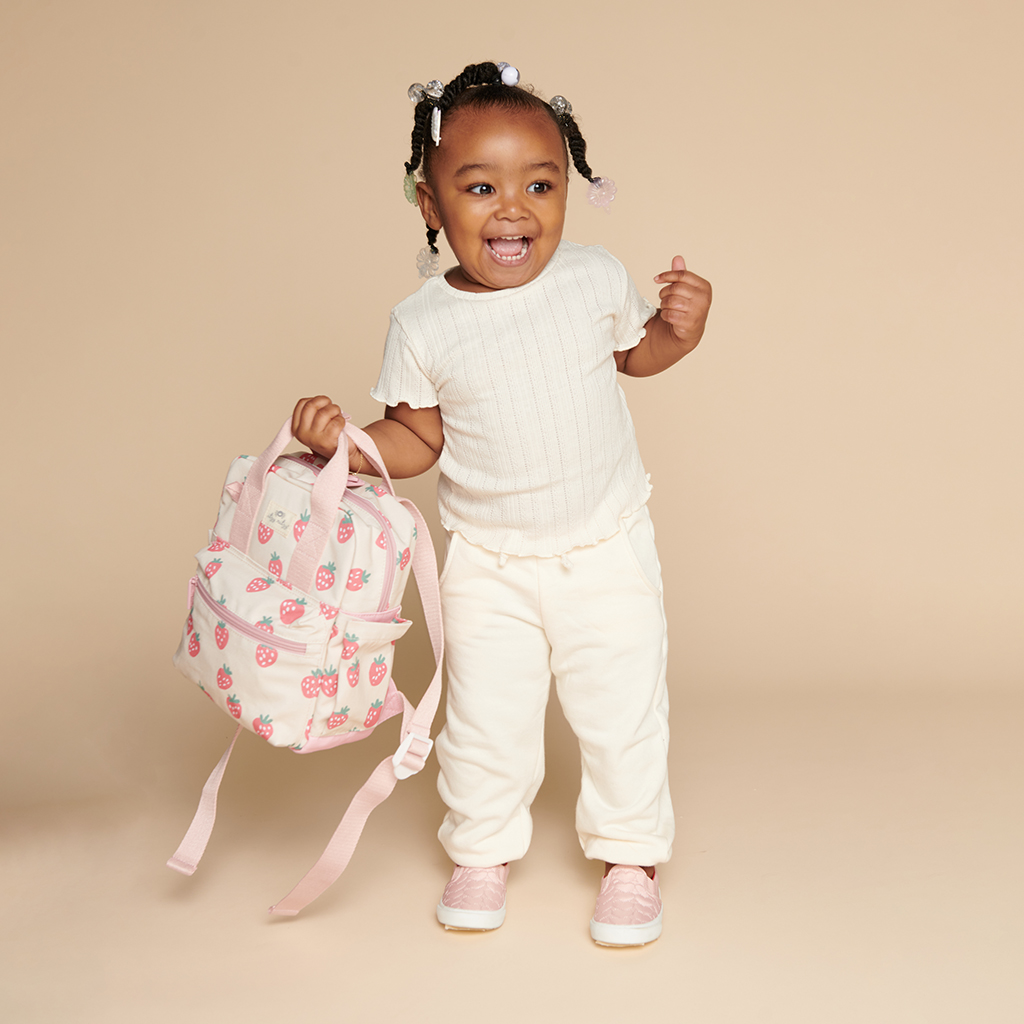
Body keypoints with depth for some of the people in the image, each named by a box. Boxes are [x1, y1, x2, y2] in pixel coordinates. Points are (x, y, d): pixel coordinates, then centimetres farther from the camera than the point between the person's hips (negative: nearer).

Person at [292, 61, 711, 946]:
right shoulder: (423, 325, -10)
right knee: (486, 718, 8)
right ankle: (482, 854, 33)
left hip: (607, 550, 0)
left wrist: (681, 327, -10)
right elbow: (417, 441, -2)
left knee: (624, 713, 6)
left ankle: (631, 859, 27)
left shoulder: (596, 278, -8)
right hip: (491, 565, 0)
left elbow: (635, 353, 10)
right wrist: (342, 439, -19)